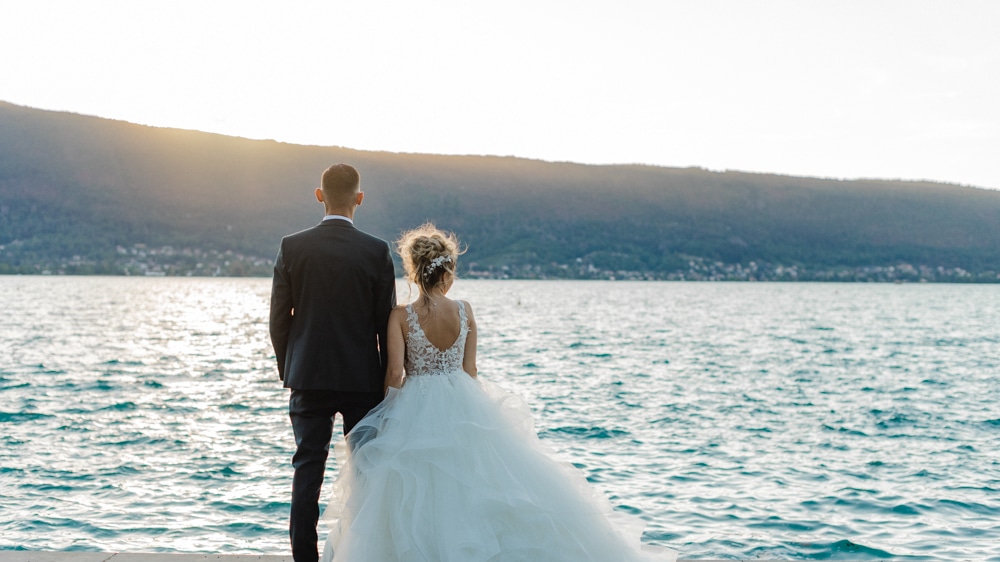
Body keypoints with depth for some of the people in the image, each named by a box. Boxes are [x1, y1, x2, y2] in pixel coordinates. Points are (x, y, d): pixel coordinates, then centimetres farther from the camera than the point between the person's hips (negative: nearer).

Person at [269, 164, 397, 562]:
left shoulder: (292, 248, -4)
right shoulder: (377, 252, -7)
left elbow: (279, 319, 0)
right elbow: (385, 323, -3)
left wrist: (287, 370, 14)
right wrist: (389, 379, 8)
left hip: (308, 378, 1)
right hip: (363, 378, -1)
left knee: (307, 471, 5)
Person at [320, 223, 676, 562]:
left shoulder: (401, 315, -10)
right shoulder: (464, 311, -3)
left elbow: (395, 373, -14)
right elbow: (470, 371, 1)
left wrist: (387, 412, 3)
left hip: (414, 411, -2)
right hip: (462, 407, 2)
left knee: (417, 500, 8)